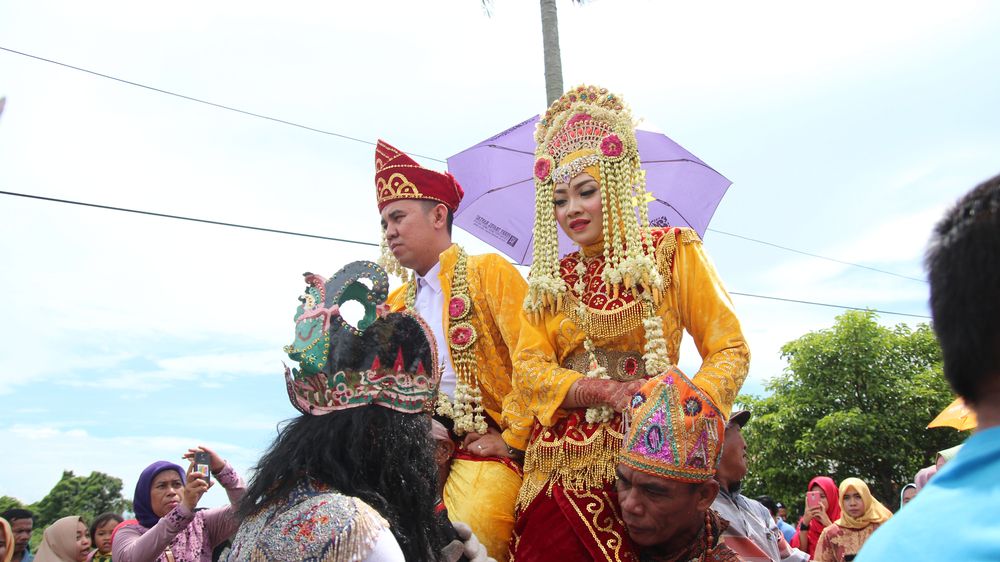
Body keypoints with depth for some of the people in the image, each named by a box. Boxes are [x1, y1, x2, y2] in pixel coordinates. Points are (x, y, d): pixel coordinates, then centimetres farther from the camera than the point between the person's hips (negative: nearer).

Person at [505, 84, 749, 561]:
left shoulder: (671, 252, 5)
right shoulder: (550, 279, 14)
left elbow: (730, 349, 2)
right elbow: (527, 366, 2)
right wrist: (609, 391, -14)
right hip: (562, 462, 3)